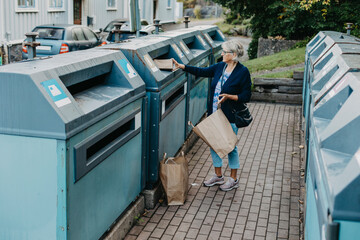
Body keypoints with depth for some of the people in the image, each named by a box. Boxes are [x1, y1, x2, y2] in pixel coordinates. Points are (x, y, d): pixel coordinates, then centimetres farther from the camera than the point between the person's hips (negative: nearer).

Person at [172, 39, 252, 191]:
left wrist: (229, 96, -24)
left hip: (230, 116, -6)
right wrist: (181, 66, 6)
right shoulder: (220, 67, 5)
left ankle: (233, 179, 21)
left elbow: (246, 96, -11)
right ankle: (218, 176, 29)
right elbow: (201, 71, 12)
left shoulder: (243, 72, -13)